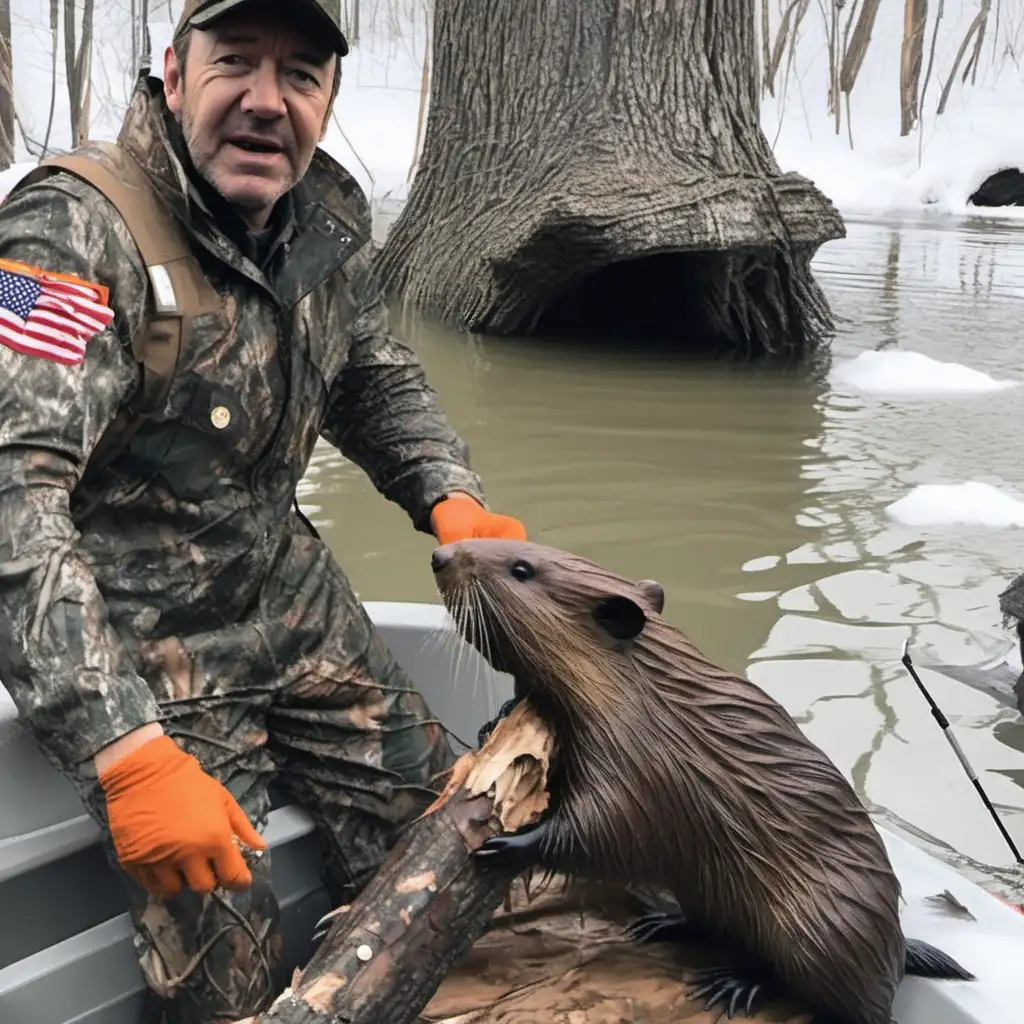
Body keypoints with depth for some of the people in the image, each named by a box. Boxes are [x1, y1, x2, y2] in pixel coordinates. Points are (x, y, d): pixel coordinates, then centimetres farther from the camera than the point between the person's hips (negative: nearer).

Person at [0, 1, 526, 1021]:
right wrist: (127, 756, -39)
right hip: (136, 636, -6)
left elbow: (377, 380, 14)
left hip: (290, 594, 7)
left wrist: (452, 497, -6)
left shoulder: (328, 211, -2)